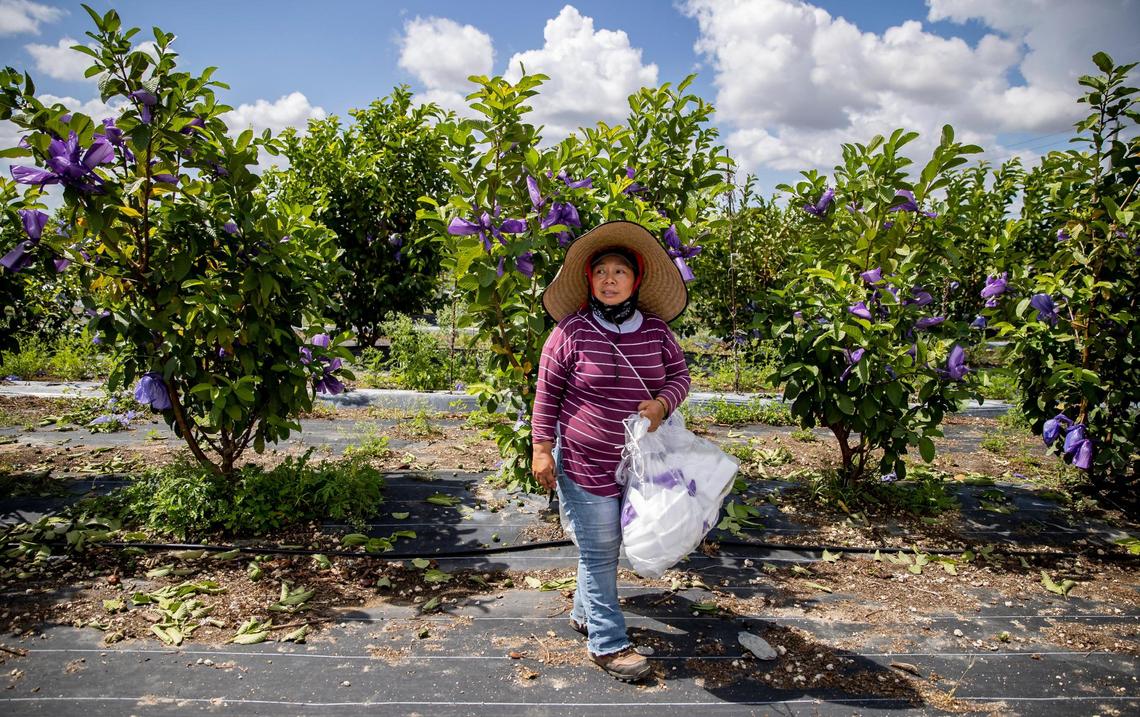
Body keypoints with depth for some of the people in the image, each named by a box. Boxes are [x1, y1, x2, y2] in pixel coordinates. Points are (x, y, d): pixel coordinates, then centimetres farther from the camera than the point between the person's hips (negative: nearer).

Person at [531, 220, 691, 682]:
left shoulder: (656, 331, 0)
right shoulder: (571, 332, -10)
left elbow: (679, 376, 8)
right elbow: (547, 392, -6)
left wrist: (663, 402, -14)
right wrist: (542, 448, -10)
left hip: (639, 464, 5)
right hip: (584, 463, -4)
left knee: (609, 546, 19)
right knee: (599, 550, -1)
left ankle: (584, 612, 40)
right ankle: (608, 643, 12)